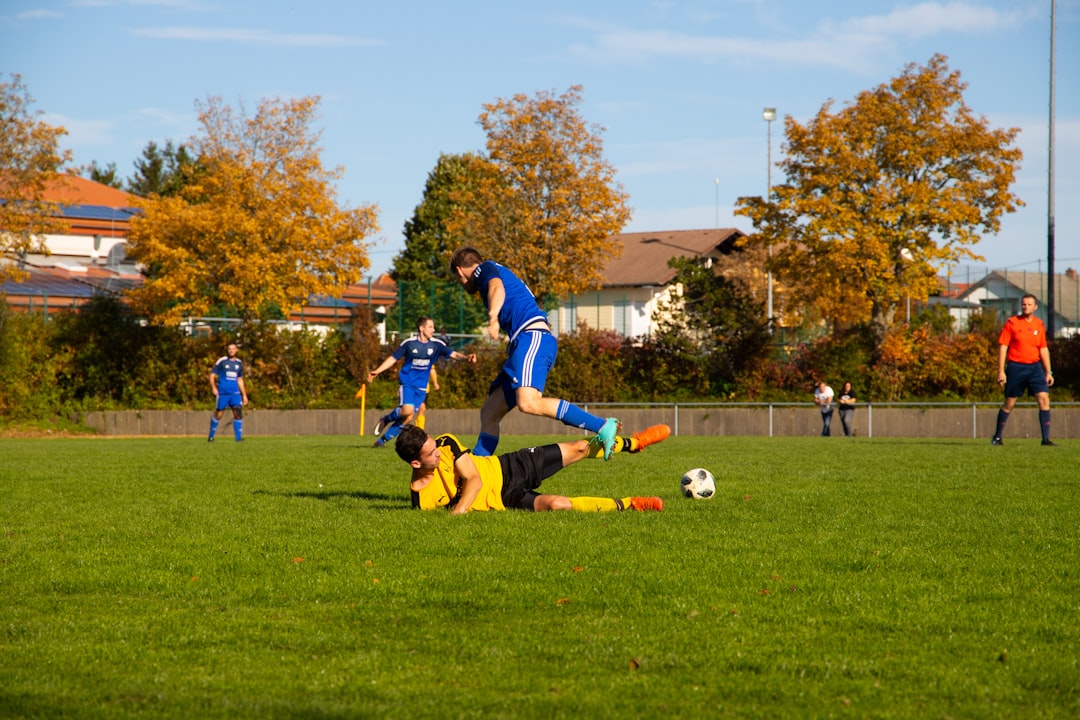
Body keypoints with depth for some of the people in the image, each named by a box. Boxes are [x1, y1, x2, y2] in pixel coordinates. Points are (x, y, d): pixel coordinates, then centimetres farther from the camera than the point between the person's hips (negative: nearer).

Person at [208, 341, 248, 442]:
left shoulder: (239, 363, 12)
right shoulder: (221, 361, -2)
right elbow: (212, 375, 0)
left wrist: (244, 395, 17)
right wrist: (214, 388, -15)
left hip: (235, 393, 3)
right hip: (222, 392, -3)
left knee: (238, 413, -10)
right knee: (218, 414, 2)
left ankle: (239, 437, -10)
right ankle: (211, 436, 16)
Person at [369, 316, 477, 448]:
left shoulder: (436, 345, -1)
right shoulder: (409, 343, -5)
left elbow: (454, 354, -8)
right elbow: (393, 358, 3)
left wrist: (466, 357, -29)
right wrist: (376, 372, -3)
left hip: (421, 387, 3)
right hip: (407, 382, -3)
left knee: (409, 418, -2)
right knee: (407, 410, -27)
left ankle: (383, 438, 12)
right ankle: (385, 420, 2)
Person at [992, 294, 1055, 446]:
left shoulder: (1040, 325, 9)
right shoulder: (1012, 323, -3)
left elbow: (1043, 349, 15)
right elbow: (1002, 346, -4)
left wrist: (1048, 372, 12)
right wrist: (1001, 371, -10)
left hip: (1035, 367, 3)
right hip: (1016, 366, -3)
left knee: (1044, 398, -10)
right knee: (1009, 403, 3)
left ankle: (1046, 438, -8)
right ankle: (997, 437, 18)